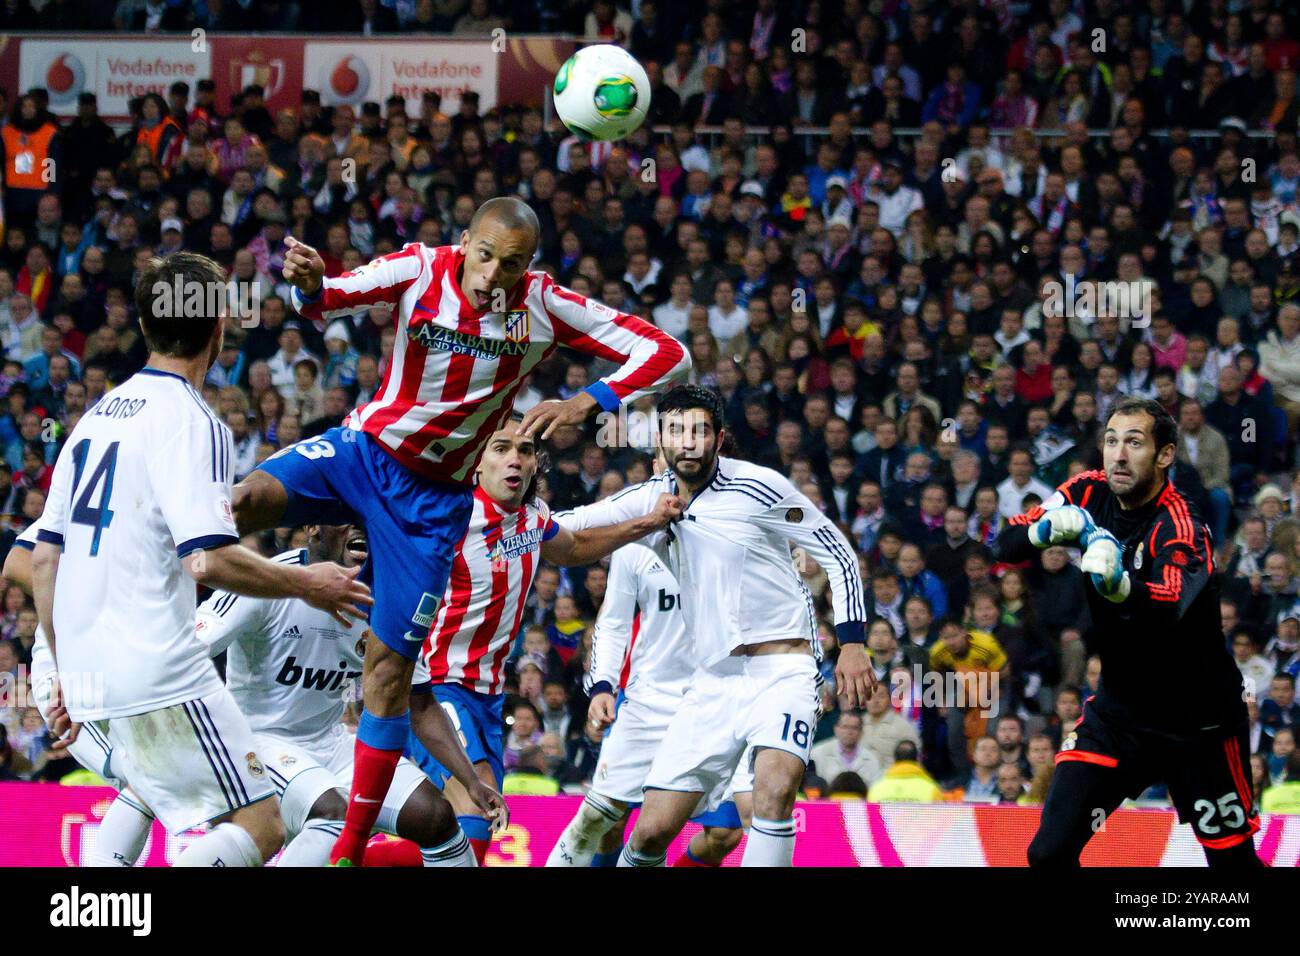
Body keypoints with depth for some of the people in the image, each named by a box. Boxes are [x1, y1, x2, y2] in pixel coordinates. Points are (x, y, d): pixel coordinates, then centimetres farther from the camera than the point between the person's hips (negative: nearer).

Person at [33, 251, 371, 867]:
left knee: (205, 832, 15)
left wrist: (69, 675, 24)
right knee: (259, 824, -6)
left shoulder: (96, 416, 16)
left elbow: (43, 558, 18)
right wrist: (305, 584, -4)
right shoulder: (190, 422, -10)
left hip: (90, 676, 8)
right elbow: (209, 561, -20)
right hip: (158, 674, -8)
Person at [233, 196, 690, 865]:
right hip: (364, 450, 0)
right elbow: (325, 302, -23)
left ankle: (350, 850, 11)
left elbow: (666, 354, -14)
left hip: (434, 499, 0)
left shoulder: (543, 307, -13)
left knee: (389, 666, 1)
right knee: (244, 501, -30)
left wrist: (588, 402, -29)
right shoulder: (421, 270, -13)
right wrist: (309, 285, -47)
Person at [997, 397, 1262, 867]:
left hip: (1198, 721, -4)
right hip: (1118, 707, 4)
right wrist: (1046, 528, -26)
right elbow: (1006, 545, -5)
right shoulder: (1089, 495, -5)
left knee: (1233, 858, 5)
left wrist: (1116, 581, -62)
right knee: (1050, 851, -9)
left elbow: (1168, 611, -42)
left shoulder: (1180, 528, -24)